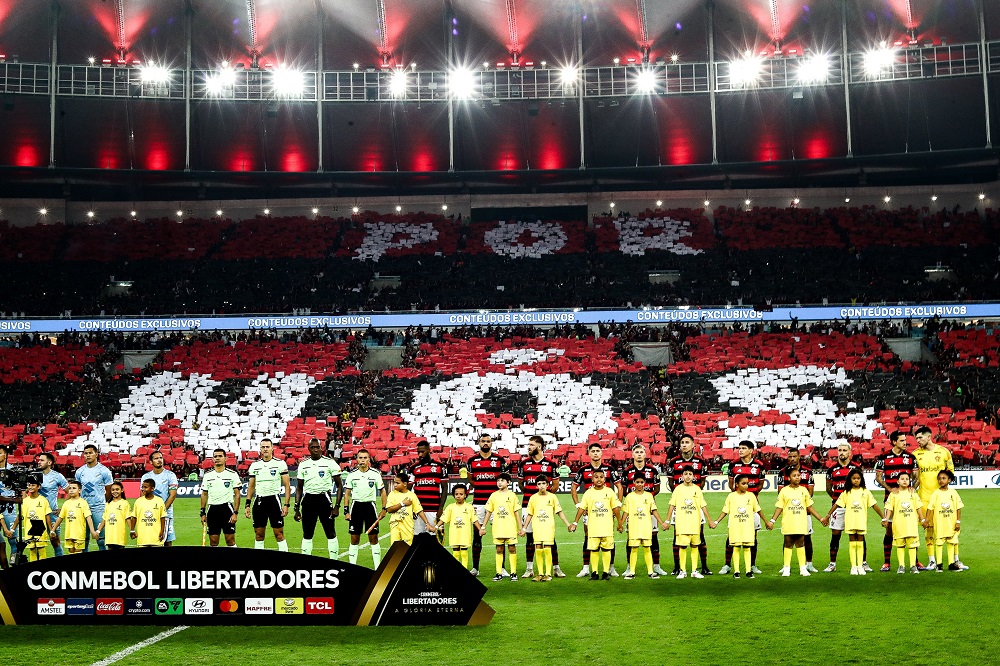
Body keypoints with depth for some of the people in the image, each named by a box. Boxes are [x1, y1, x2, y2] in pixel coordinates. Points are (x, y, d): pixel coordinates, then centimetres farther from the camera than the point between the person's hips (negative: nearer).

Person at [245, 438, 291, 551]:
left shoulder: (280, 464, -2)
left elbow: (287, 486, -2)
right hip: (259, 501, 4)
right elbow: (251, 486, 15)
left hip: (274, 500, -4)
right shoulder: (254, 465, 9)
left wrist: (286, 504, -10)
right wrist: (248, 505, 8)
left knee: (279, 533, -5)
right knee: (259, 533, 6)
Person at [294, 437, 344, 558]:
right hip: (308, 501, 3)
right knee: (307, 535, 8)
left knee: (331, 534, -1)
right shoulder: (303, 464, 7)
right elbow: (299, 488, 15)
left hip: (324, 500, -3)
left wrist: (337, 506, -10)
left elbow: (340, 486, -2)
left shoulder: (330, 463, -4)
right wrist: (296, 508, 9)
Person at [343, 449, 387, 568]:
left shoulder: (375, 474, 0)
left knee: (373, 538, 0)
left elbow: (382, 492, 7)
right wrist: (346, 511, 0)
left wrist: (384, 509, 0)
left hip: (370, 506, -1)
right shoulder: (352, 474, 2)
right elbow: (347, 494, 6)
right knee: (354, 539, 2)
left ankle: (377, 567, 6)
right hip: (356, 506, 1)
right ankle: (352, 566, 9)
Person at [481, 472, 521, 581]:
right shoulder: (494, 496, 6)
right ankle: (499, 573, 8)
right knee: (499, 549, 5)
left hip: (510, 527, -2)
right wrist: (483, 527, 8)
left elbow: (516, 513, 2)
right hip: (497, 527, 2)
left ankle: (513, 573, 5)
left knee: (512, 548, 0)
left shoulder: (512, 495, 1)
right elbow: (489, 512, 10)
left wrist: (521, 527, 0)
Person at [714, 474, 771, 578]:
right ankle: (736, 571, 6)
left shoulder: (751, 495, 4)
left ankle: (748, 570, 7)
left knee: (747, 547, 2)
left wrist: (766, 522, 16)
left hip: (748, 527, 1)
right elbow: (725, 511, 4)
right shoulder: (731, 496, 1)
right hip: (735, 526, -1)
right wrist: (716, 522, -4)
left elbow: (758, 510, 13)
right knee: (736, 547, 1)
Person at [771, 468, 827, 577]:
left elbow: (810, 507, 14)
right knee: (788, 545, 3)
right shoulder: (784, 491, 1)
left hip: (801, 523, 2)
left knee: (800, 544, 5)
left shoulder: (804, 490, 8)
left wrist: (821, 519, 12)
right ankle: (786, 568, 9)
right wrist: (772, 520, -9)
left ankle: (803, 568, 10)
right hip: (788, 523, -2)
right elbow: (779, 507, 0)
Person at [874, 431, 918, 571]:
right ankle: (886, 562, 6)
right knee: (890, 529, 0)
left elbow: (915, 476, 12)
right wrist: (889, 489, -12)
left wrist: (913, 487, -7)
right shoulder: (884, 457, 0)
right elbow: (878, 477, 2)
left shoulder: (910, 457, 8)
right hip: (891, 496, -2)